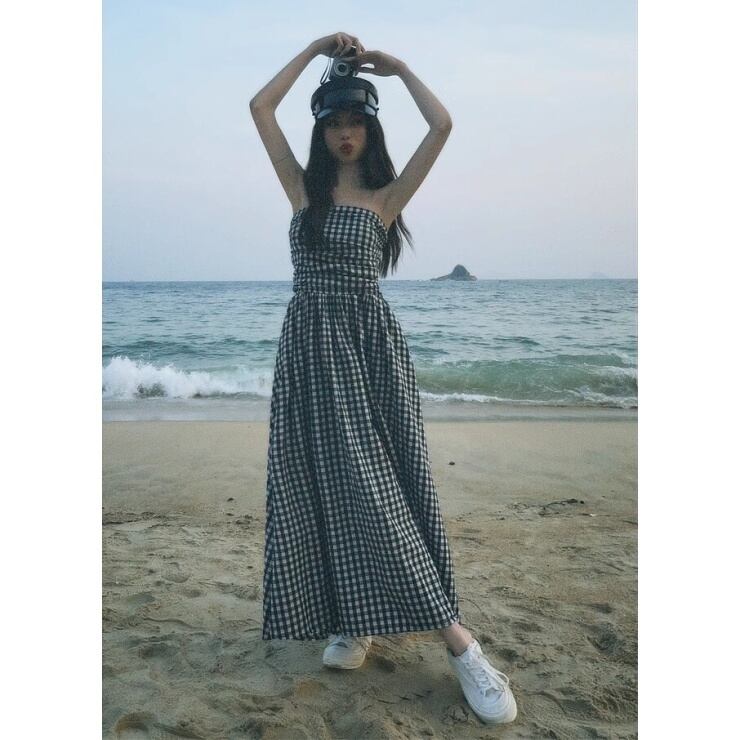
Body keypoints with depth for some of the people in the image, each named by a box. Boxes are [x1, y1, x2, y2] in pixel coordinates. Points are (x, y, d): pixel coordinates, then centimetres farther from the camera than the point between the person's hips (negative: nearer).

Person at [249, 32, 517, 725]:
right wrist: (315, 48, 12)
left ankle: (455, 637, -2)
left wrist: (399, 66, 11)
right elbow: (260, 107, 9)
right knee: (320, 482, 2)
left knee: (382, 483, -8)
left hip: (370, 344, -3)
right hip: (309, 345, 3)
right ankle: (351, 619, 15)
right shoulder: (303, 188, 12)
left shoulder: (386, 195, 6)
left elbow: (443, 125, -3)